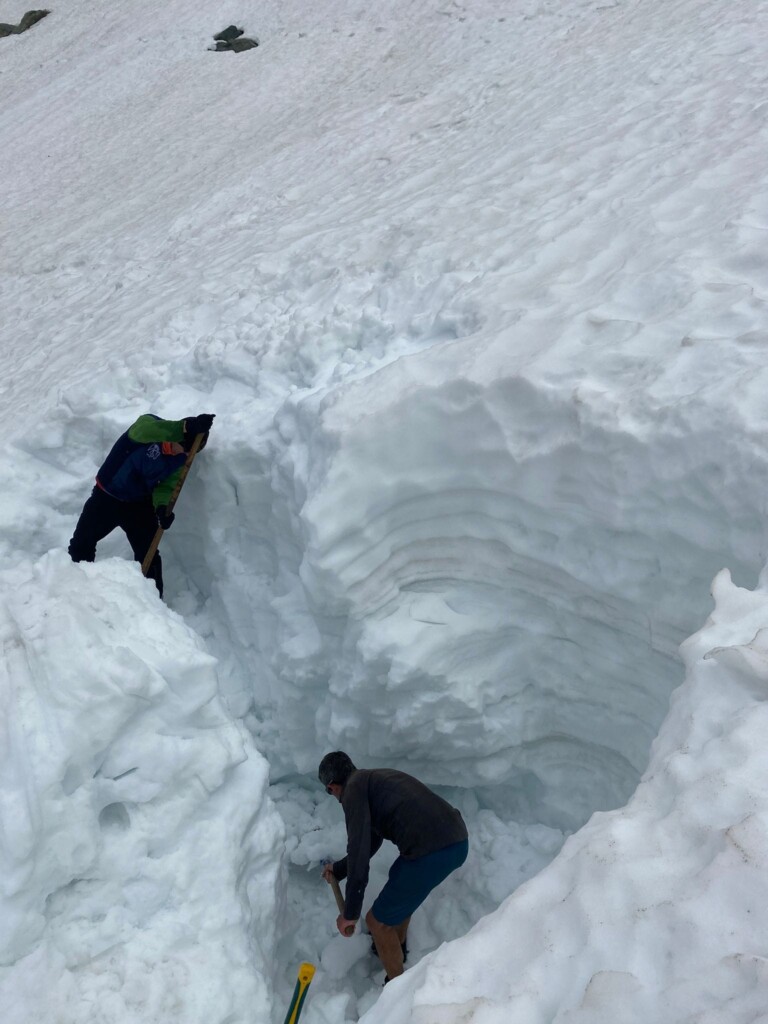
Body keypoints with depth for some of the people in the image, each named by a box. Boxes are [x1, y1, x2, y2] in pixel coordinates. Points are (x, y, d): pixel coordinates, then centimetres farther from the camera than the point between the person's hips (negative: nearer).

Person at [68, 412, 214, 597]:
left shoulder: (180, 460, -14)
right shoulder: (147, 422, -26)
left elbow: (166, 486, -11)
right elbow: (146, 431, -50)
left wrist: (162, 507, -34)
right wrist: (186, 427, -62)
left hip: (139, 505, 2)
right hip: (106, 496, -1)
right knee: (81, 543, 8)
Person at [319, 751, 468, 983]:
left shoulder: (354, 788, -2)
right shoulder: (374, 780, 24)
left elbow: (359, 849, -12)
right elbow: (370, 842, 36)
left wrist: (350, 913, -4)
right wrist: (337, 870, 49)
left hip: (432, 854, -9)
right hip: (458, 839, 9)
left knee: (377, 920, 11)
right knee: (399, 878, 36)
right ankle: (398, 946, 57)